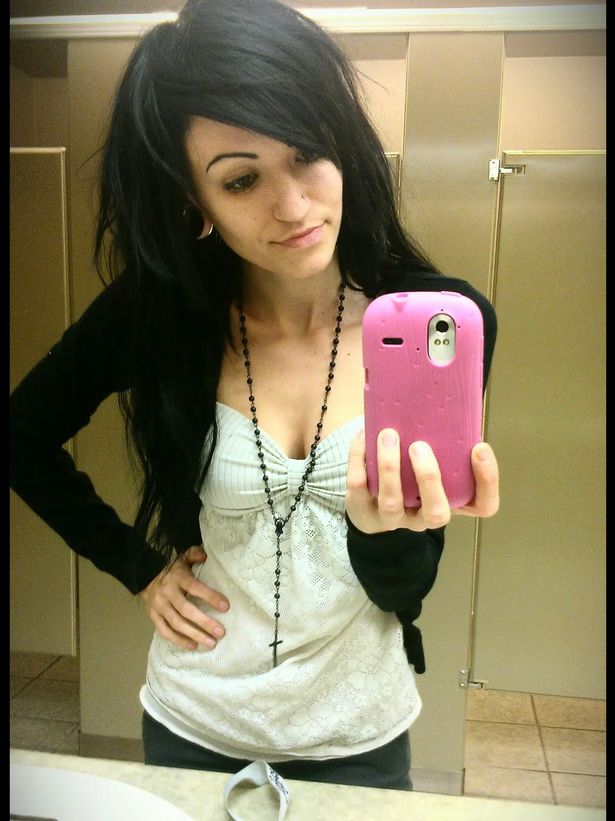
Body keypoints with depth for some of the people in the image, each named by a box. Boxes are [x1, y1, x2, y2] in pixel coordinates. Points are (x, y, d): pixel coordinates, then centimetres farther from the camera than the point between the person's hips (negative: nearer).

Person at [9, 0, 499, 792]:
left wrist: (383, 525, -34)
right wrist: (135, 564, -4)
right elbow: (23, 438, 1)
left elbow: (404, 589, -13)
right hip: (193, 726, 1)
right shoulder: (153, 310, -17)